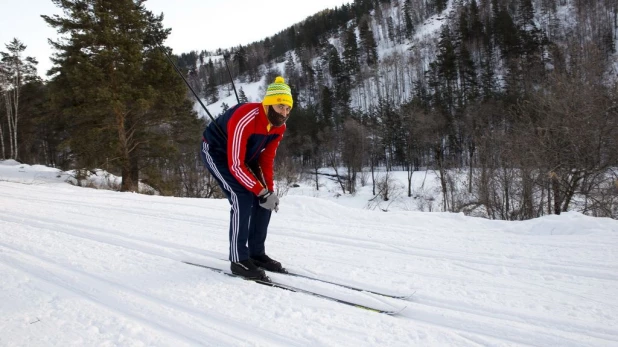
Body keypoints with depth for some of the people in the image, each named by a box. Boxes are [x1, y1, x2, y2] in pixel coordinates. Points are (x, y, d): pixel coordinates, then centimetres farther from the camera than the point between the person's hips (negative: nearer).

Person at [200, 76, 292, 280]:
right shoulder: (245, 120, -37)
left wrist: (269, 190, -14)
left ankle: (257, 253, 10)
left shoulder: (279, 126, -12)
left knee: (266, 199, -2)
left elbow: (267, 159, -3)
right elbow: (235, 165, -37)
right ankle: (239, 260, -15)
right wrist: (262, 191, -36)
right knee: (243, 198, -24)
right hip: (216, 152, -8)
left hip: (245, 155, 8)